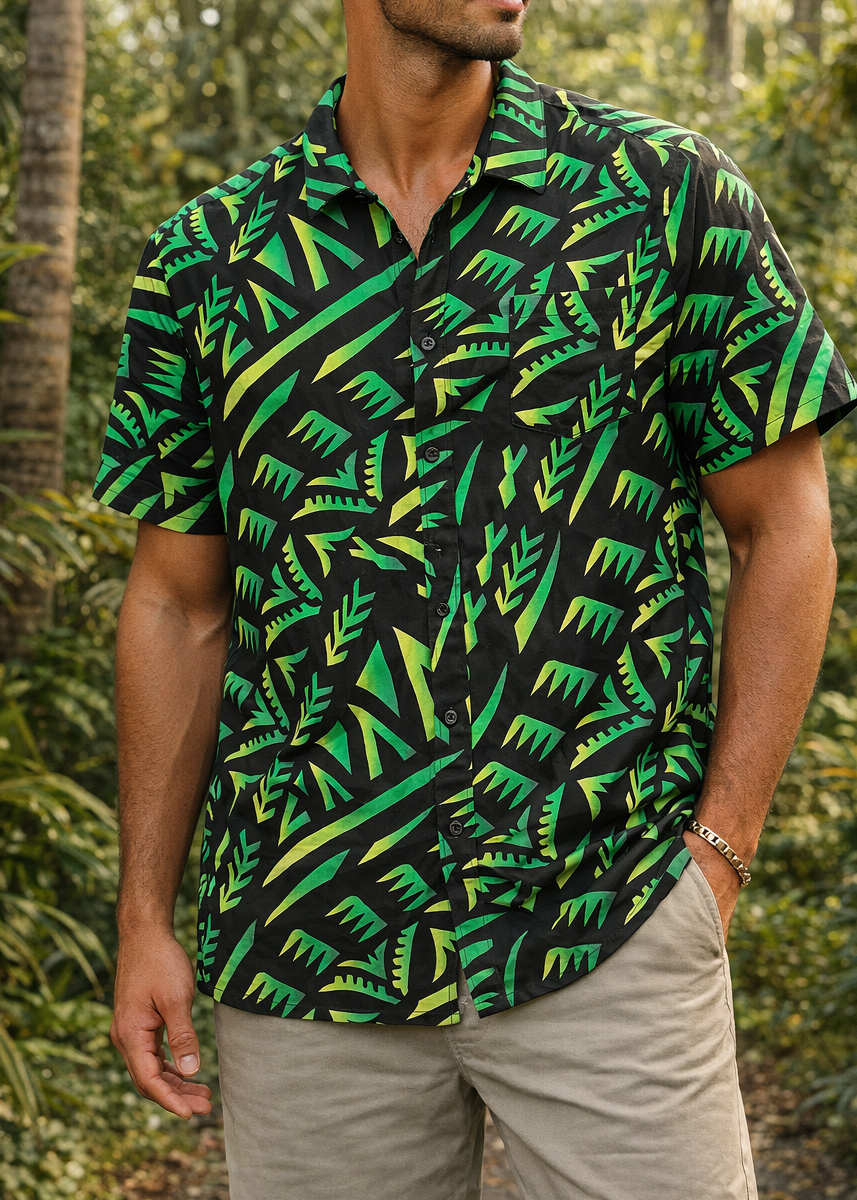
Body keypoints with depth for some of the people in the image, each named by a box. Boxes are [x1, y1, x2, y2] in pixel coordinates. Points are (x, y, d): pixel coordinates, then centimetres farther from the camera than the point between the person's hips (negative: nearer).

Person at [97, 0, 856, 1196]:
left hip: (611, 932, -1)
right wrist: (146, 917, 7)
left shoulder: (670, 193, 0)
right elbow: (178, 606, 9)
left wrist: (719, 850, -4)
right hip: (305, 941, 2)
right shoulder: (203, 261, 4)